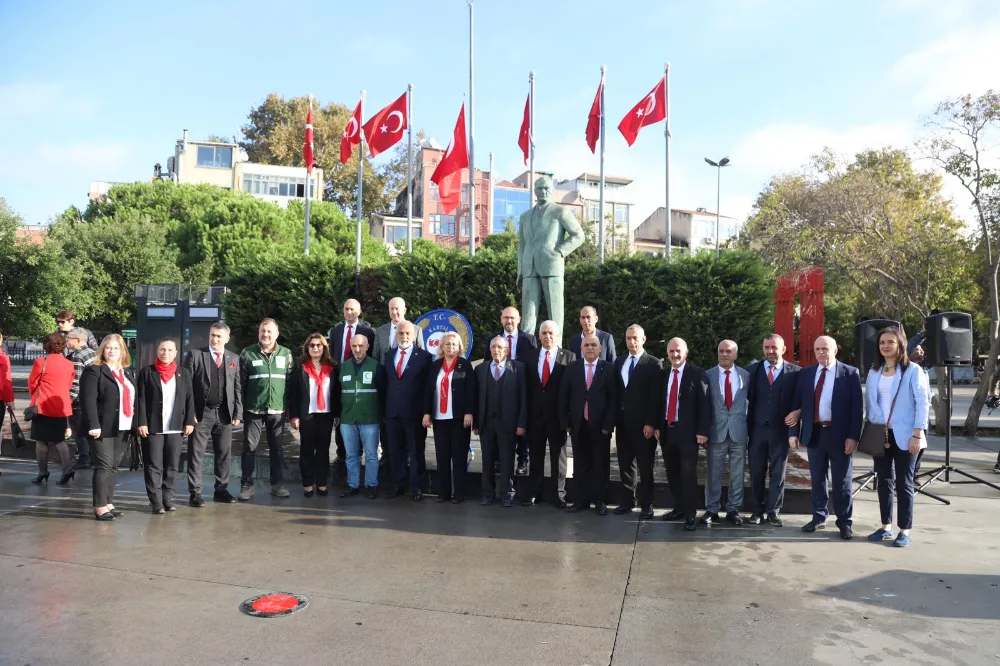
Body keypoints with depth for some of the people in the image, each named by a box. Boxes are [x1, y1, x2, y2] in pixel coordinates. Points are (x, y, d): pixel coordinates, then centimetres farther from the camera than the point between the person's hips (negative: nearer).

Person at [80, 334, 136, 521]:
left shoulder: (128, 372, 17)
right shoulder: (93, 371, -5)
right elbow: (88, 400, -14)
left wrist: (134, 424, 10)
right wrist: (93, 425, -21)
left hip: (122, 428, 6)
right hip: (103, 428, -6)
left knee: (114, 466, 11)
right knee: (104, 466, -5)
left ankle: (108, 503, 19)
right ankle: (100, 506, 3)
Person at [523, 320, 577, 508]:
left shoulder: (569, 357, -3)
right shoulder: (530, 357, 7)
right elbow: (526, 386, 4)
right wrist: (525, 412, -1)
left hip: (557, 414, -2)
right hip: (535, 413, 3)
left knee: (558, 455, 8)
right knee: (535, 455, 11)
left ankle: (559, 494, 18)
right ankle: (533, 492, 21)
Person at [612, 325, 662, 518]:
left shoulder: (654, 364, -5)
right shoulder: (619, 363, 12)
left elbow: (655, 397, -10)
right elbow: (616, 393, 11)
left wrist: (650, 423, -16)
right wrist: (614, 418, 5)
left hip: (643, 424, -5)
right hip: (623, 422, 5)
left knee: (644, 465, 3)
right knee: (625, 464, 10)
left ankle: (646, 505, 13)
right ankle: (628, 501, 19)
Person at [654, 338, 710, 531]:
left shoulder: (697, 373, -6)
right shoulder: (664, 374, 11)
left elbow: (704, 404, -9)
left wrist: (702, 431, -14)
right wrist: (657, 426, 8)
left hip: (687, 431, -5)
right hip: (667, 430, 5)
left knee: (688, 474, -3)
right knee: (672, 474, 12)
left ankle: (690, 514, 7)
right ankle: (679, 508, 26)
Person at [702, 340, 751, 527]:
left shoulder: (745, 376, 5)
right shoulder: (708, 375, 0)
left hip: (739, 432, 1)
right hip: (716, 431, -1)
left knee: (738, 474, 9)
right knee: (714, 474, 7)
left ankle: (733, 510, 21)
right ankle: (712, 510, 17)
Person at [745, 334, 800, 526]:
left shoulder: (794, 372, -2)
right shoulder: (752, 370, 3)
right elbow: (746, 396, 5)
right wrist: (747, 425, -2)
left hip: (781, 429, -1)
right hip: (757, 429, 1)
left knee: (778, 472, 7)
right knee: (756, 472, 7)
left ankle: (773, 510, 18)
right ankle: (758, 509, 18)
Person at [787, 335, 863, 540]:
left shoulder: (850, 373, -3)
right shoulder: (805, 374, 6)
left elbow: (856, 407, -6)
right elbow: (796, 405, 7)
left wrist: (853, 436, -13)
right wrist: (793, 432, 0)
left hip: (839, 434, -3)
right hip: (814, 433, 3)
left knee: (842, 481, 6)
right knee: (817, 479, 13)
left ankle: (844, 523, 18)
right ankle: (818, 518, 25)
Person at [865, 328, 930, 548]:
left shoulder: (913, 370, -6)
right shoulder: (874, 372, 8)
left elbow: (923, 403, -9)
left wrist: (917, 434, -14)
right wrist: (872, 429, -1)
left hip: (904, 435, -4)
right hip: (879, 434, 4)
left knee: (904, 483, 3)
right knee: (884, 480, 10)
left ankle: (905, 530, 12)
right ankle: (886, 526, 19)